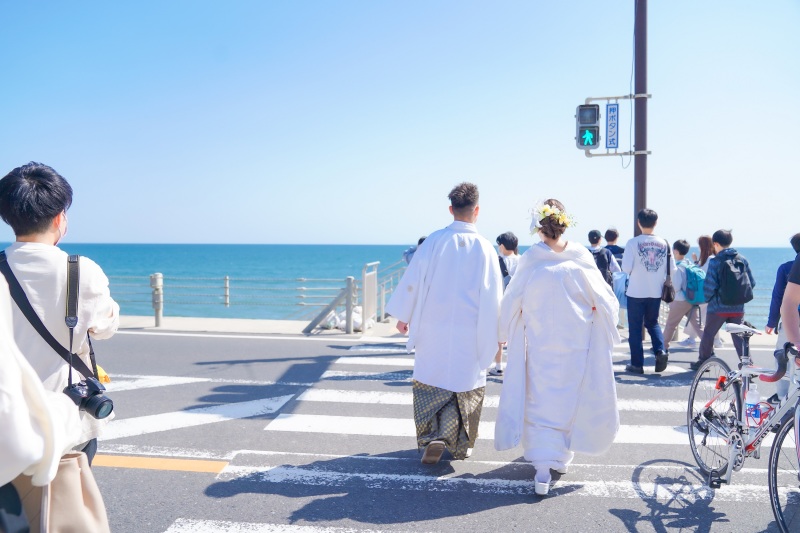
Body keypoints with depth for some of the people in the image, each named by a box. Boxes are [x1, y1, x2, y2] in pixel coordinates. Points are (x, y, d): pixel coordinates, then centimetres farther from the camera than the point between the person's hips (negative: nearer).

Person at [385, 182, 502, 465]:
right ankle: (461, 444, 21)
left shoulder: (435, 240, -6)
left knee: (430, 382, 13)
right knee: (466, 387, 14)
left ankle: (434, 438, -1)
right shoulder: (484, 248, -7)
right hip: (470, 333, 0)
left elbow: (413, 279, -3)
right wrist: (496, 334, 6)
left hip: (434, 329, 0)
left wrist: (403, 316, 8)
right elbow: (493, 295, -4)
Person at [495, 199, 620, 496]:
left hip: (539, 347, -1)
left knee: (541, 403, 6)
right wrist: (608, 332, 15)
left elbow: (511, 302, -3)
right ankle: (562, 457, 31)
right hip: (576, 344, 1)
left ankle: (543, 469, -3)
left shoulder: (530, 259, -9)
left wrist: (504, 335, 12)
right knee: (570, 401, 18)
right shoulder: (581, 257, -8)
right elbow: (604, 299, -2)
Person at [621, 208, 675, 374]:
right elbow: (672, 269, 1)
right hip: (656, 292, 3)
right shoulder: (664, 243, -1)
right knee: (652, 322, 22)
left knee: (635, 328, 8)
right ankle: (660, 350, 0)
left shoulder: (633, 242, -12)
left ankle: (637, 364, 10)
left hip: (636, 292, -3)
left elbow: (626, 268, -16)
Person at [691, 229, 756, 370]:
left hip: (718, 307, -3)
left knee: (708, 334, 13)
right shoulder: (742, 259, 2)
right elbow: (752, 282, 5)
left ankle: (703, 361, 23)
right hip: (738, 308, 4)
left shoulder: (715, 261, -11)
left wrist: (707, 299, 4)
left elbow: (709, 286, -15)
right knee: (739, 336, 9)